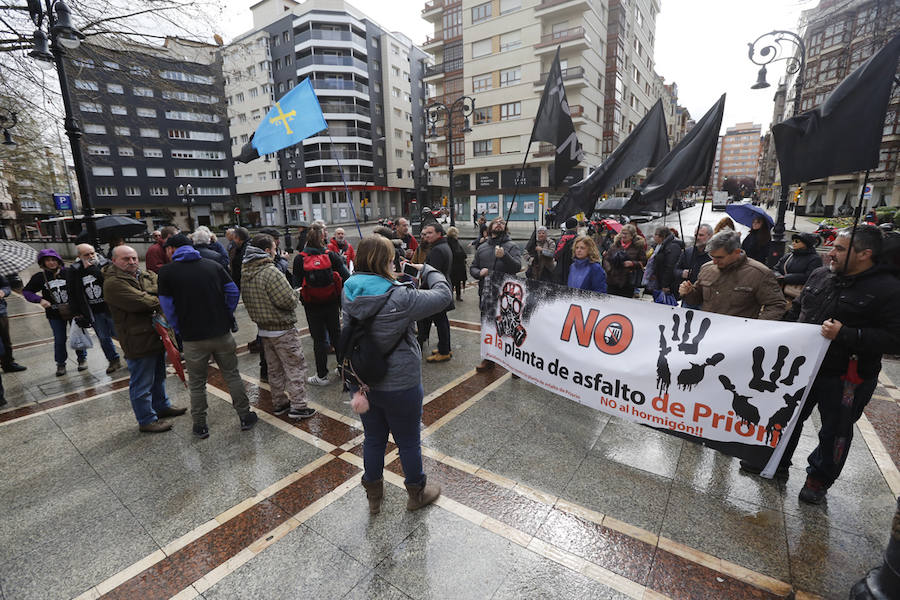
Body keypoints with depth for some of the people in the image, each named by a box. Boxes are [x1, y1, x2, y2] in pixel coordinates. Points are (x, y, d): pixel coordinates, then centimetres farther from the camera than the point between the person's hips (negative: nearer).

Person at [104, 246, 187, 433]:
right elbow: (140, 302, -24)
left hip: (157, 336, 9)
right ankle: (147, 421, 18)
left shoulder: (147, 275, 11)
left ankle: (162, 406, 43)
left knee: (158, 375, 24)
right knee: (142, 383, 5)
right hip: (138, 341, -8)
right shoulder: (113, 283, -15)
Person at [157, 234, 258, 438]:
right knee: (232, 375, 15)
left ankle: (200, 425, 27)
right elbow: (233, 291, 0)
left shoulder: (167, 272, -5)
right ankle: (245, 417, 22)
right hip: (222, 333, 2)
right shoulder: (213, 265, 1)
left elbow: (167, 306, -3)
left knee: (197, 384, 15)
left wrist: (179, 330, 9)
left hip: (193, 338, -2)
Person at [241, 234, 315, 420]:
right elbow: (289, 300, -23)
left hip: (264, 329, 9)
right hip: (283, 330, -9)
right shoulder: (271, 272, -22)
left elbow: (247, 302, 12)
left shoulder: (246, 273, 6)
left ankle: (279, 403, 28)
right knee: (295, 367, 1)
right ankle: (298, 406, 5)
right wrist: (294, 295, -3)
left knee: (274, 369, 17)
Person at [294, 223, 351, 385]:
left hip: (312, 306, -1)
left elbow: (297, 282, -3)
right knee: (336, 335, 17)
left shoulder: (299, 259, -8)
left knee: (319, 340, 8)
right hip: (332, 303, 1)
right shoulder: (331, 255, -7)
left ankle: (322, 376, 16)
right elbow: (345, 276, -9)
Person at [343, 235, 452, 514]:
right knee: (409, 441, 18)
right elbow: (443, 295, -17)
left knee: (373, 438, 24)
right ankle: (417, 493, 41)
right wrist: (427, 270, 0)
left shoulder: (349, 292, -9)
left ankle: (373, 496, 45)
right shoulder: (399, 298, -27)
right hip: (399, 384, -6)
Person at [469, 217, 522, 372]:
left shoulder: (512, 246, 1)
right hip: (486, 294, 4)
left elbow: (517, 266, -13)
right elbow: (472, 267, 18)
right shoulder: (482, 248, 15)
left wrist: (504, 256, -30)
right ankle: (489, 358, 25)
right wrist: (479, 272, -5)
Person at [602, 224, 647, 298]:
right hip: (612, 281, 2)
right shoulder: (615, 244, 8)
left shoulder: (638, 246, 1)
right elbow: (606, 258, 10)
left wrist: (632, 263, -15)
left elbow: (643, 262, 2)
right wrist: (608, 269, -5)